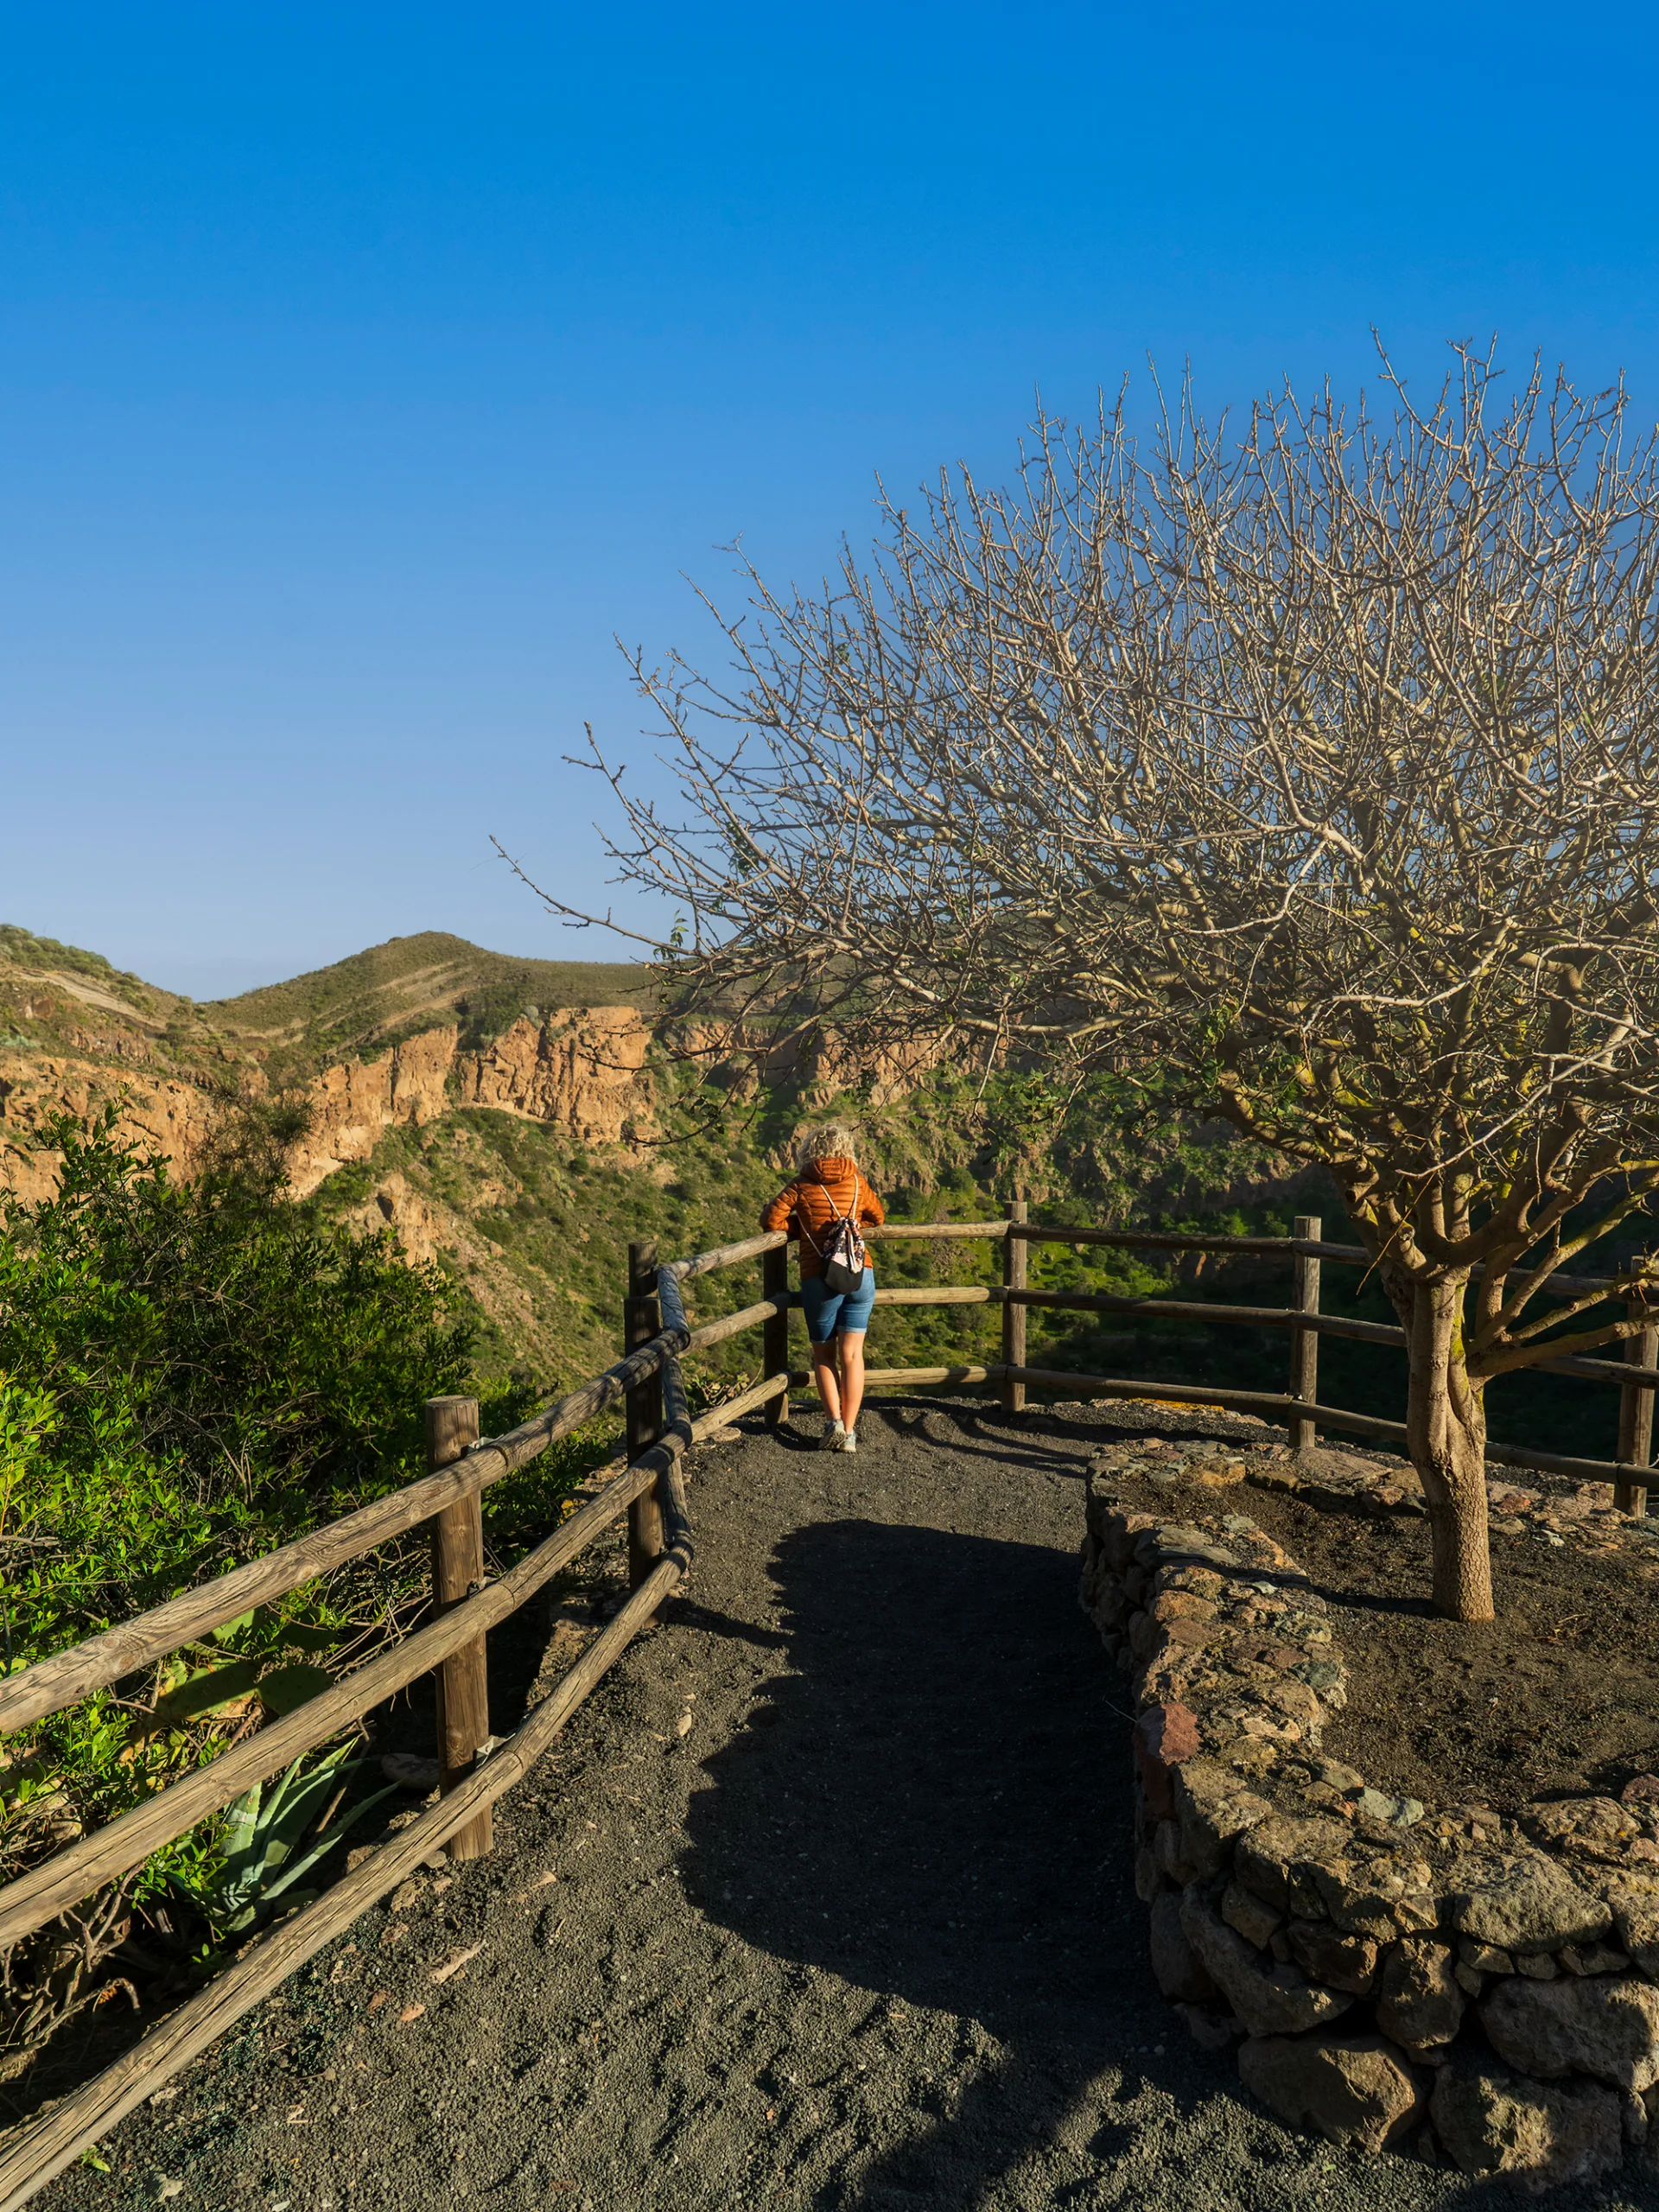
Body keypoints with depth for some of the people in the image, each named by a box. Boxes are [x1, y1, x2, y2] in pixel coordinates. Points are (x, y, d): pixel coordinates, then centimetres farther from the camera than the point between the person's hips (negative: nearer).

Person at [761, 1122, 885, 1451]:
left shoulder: (802, 1185, 1)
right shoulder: (856, 1181, 7)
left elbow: (771, 1219, -4)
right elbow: (877, 1218, 22)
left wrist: (802, 1228, 11)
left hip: (819, 1278, -1)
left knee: (824, 1356, 12)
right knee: (852, 1355, 3)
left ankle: (834, 1422, -3)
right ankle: (849, 1431, 0)